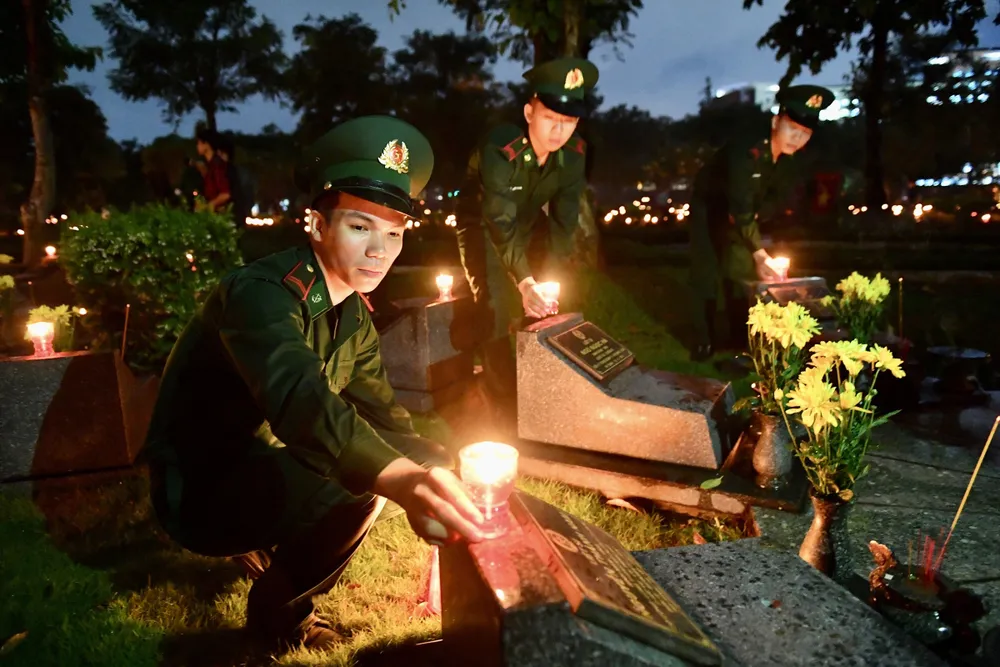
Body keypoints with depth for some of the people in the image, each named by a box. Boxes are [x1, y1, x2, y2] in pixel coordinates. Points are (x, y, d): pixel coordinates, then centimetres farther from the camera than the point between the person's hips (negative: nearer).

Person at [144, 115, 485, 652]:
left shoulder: (354, 317, 1)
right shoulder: (260, 292, -25)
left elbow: (384, 421, -3)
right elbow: (298, 398, -44)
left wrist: (442, 474, -22)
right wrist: (400, 479, -60)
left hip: (264, 468, 8)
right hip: (198, 488, -8)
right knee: (352, 484, -27)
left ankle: (265, 547, 16)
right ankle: (276, 609, 0)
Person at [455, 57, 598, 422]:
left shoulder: (574, 153, -17)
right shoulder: (499, 148, -35)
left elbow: (564, 220, -14)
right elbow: (499, 222, -38)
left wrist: (551, 280, -22)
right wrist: (525, 282, -46)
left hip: (527, 225, 5)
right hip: (483, 225, -5)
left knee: (548, 306, 5)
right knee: (495, 307, -17)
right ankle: (505, 406, -6)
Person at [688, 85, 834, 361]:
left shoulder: (789, 158, -16)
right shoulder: (746, 151, -39)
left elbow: (778, 195, -1)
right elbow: (740, 207, -46)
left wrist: (754, 217, -19)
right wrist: (761, 254, -52)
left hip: (744, 210, 6)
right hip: (709, 206, -6)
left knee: (741, 268, 8)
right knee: (707, 272, -10)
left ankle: (738, 337, 20)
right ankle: (705, 340, 2)